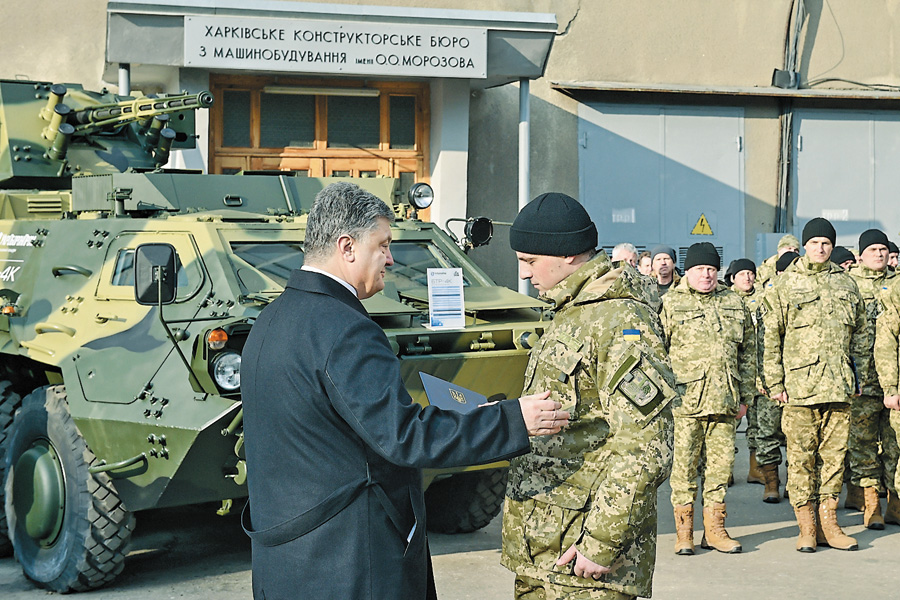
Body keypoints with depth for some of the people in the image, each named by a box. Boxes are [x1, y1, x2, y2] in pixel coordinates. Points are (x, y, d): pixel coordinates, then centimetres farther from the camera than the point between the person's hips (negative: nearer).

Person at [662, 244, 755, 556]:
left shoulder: (734, 303, 14)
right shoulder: (669, 304, 3)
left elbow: (748, 351, 18)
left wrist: (745, 394, 13)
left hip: (724, 401, 4)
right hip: (685, 401, -3)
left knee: (721, 463, 7)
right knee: (684, 465, -1)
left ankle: (714, 529, 17)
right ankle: (684, 532, 9)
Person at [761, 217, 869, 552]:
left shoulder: (846, 285, 14)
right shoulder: (784, 286, 2)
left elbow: (860, 334, 20)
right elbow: (769, 338, 0)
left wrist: (858, 375, 13)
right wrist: (774, 383, -6)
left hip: (839, 386, 4)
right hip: (799, 384, -3)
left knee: (835, 454, 7)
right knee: (801, 457, -1)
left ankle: (829, 524, 15)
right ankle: (806, 528, 7)